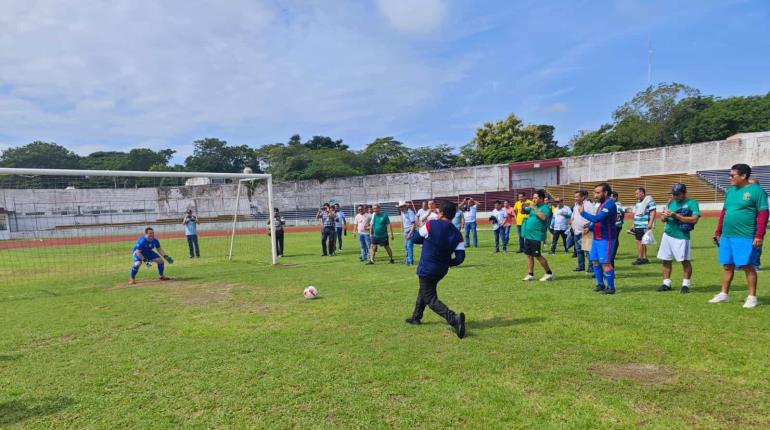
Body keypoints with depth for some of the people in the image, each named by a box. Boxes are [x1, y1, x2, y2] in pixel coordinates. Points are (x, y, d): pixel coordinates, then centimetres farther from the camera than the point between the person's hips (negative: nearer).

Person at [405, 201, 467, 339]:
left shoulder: (431, 225, -15)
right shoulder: (457, 234, -4)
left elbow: (416, 238, -2)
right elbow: (460, 257, -8)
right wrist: (447, 263, 9)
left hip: (426, 269, -6)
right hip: (441, 271, 6)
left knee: (430, 299, -2)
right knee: (424, 290, 28)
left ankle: (454, 319, -23)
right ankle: (416, 317, 42)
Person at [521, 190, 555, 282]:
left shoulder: (545, 207, -10)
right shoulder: (533, 206, 13)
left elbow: (544, 217, -28)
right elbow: (523, 212, 19)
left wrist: (534, 208, -25)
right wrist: (523, 206, -3)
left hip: (536, 236, -8)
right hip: (528, 235, 8)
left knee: (537, 255, -5)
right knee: (529, 255, 9)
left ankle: (549, 273, 9)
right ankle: (530, 274, 17)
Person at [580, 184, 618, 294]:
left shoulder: (610, 204, -17)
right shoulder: (602, 204, 13)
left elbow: (597, 218, -26)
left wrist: (583, 213, -13)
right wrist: (589, 228, 6)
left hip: (606, 239, -9)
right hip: (596, 238, 9)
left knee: (605, 263, -6)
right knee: (595, 261, 13)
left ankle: (611, 287, 4)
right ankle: (600, 284, 24)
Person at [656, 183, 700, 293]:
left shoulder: (692, 203, -5)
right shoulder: (671, 202, 13)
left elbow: (694, 219, -17)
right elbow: (662, 218, 15)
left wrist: (676, 215, -20)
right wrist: (665, 216, -9)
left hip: (681, 236, -6)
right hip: (667, 234, 6)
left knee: (685, 260, -1)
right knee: (666, 260, 7)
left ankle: (686, 284, 11)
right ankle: (666, 283, 16)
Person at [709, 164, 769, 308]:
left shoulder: (756, 191, -6)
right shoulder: (730, 191, 14)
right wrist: (718, 232, 17)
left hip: (745, 237, -6)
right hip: (726, 236, 6)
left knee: (747, 266, -1)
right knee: (727, 265, 12)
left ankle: (752, 297, 11)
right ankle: (724, 294, 22)